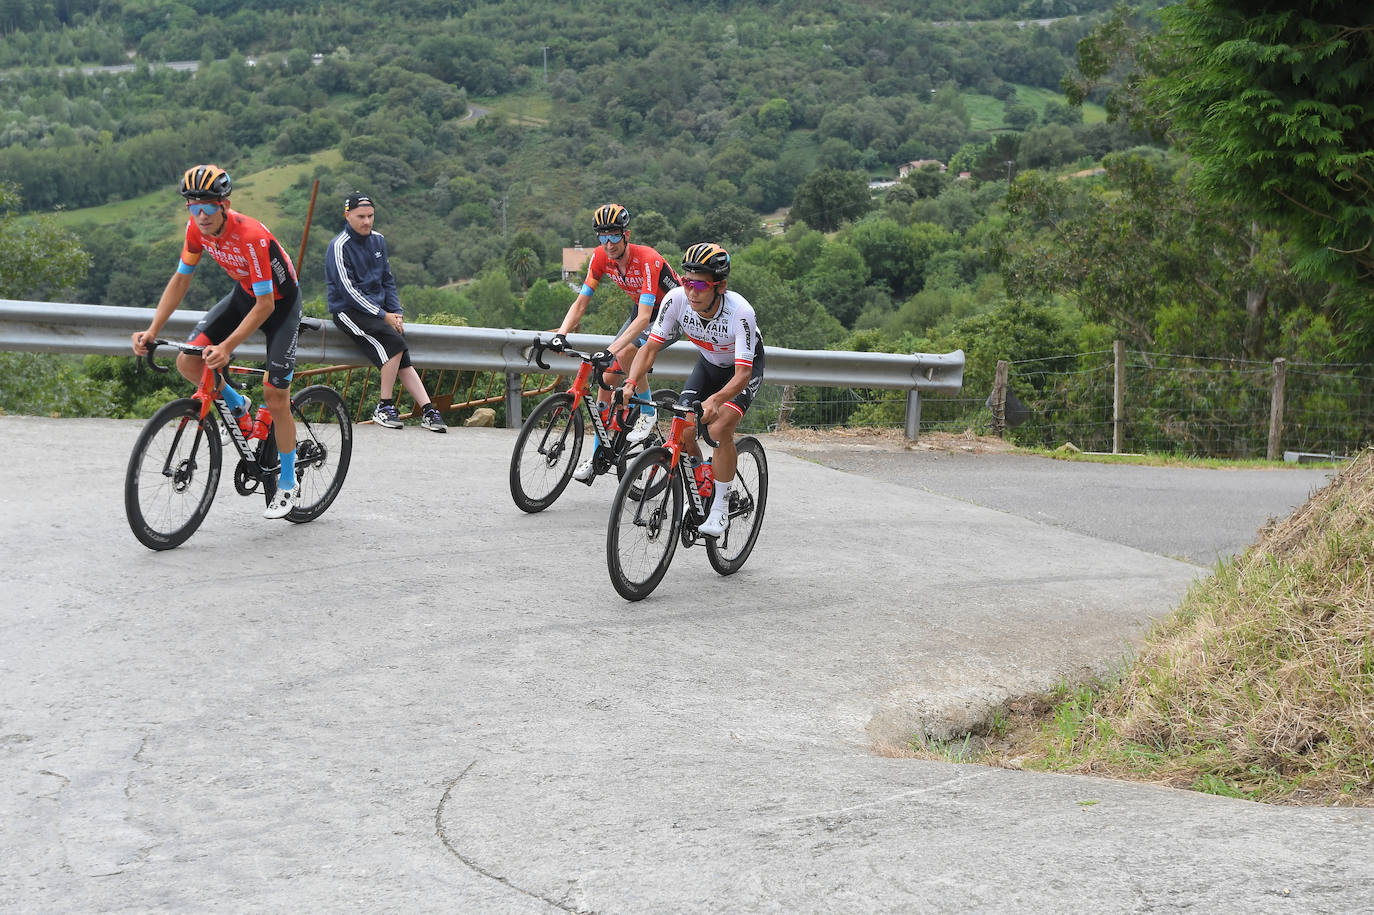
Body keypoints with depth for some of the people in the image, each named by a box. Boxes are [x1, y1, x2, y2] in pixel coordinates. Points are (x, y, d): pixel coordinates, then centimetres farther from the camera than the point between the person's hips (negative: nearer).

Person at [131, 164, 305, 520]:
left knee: (276, 396, -9)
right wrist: (153, 330, -13)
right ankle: (235, 404, 19)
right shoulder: (197, 228, -16)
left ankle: (288, 483, 8)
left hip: (280, 301, -6)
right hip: (244, 293, 6)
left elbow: (265, 304, -33)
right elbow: (180, 279, -4)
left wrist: (227, 347, -40)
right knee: (187, 362, -10)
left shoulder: (251, 236, -35)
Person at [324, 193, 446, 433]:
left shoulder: (378, 240, 11)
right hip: (348, 311, -7)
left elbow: (387, 280, 17)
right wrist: (384, 316, -18)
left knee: (403, 359, -10)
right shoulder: (339, 246, -12)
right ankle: (384, 406, -18)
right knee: (394, 342, -26)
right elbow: (348, 290, -17)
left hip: (378, 309, 7)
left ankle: (428, 411, -16)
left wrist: (396, 312, 2)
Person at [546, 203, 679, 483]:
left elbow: (643, 318, -40)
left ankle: (647, 413, -10)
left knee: (626, 351, -33)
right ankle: (598, 455, 5)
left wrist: (611, 350, -49)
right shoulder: (601, 257, -14)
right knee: (608, 378, -3)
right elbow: (581, 303, -10)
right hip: (641, 310, 7)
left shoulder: (647, 260, -33)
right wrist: (561, 335, -27)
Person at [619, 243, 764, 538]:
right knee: (682, 430, -12)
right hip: (709, 364, 4)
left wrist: (716, 400, -59)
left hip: (744, 368, -4)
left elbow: (742, 374, -41)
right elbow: (651, 347, -22)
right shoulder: (676, 300, -27)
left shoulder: (740, 312, -38)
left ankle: (720, 509, -11)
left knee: (719, 429, -26)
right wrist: (631, 382, -39)